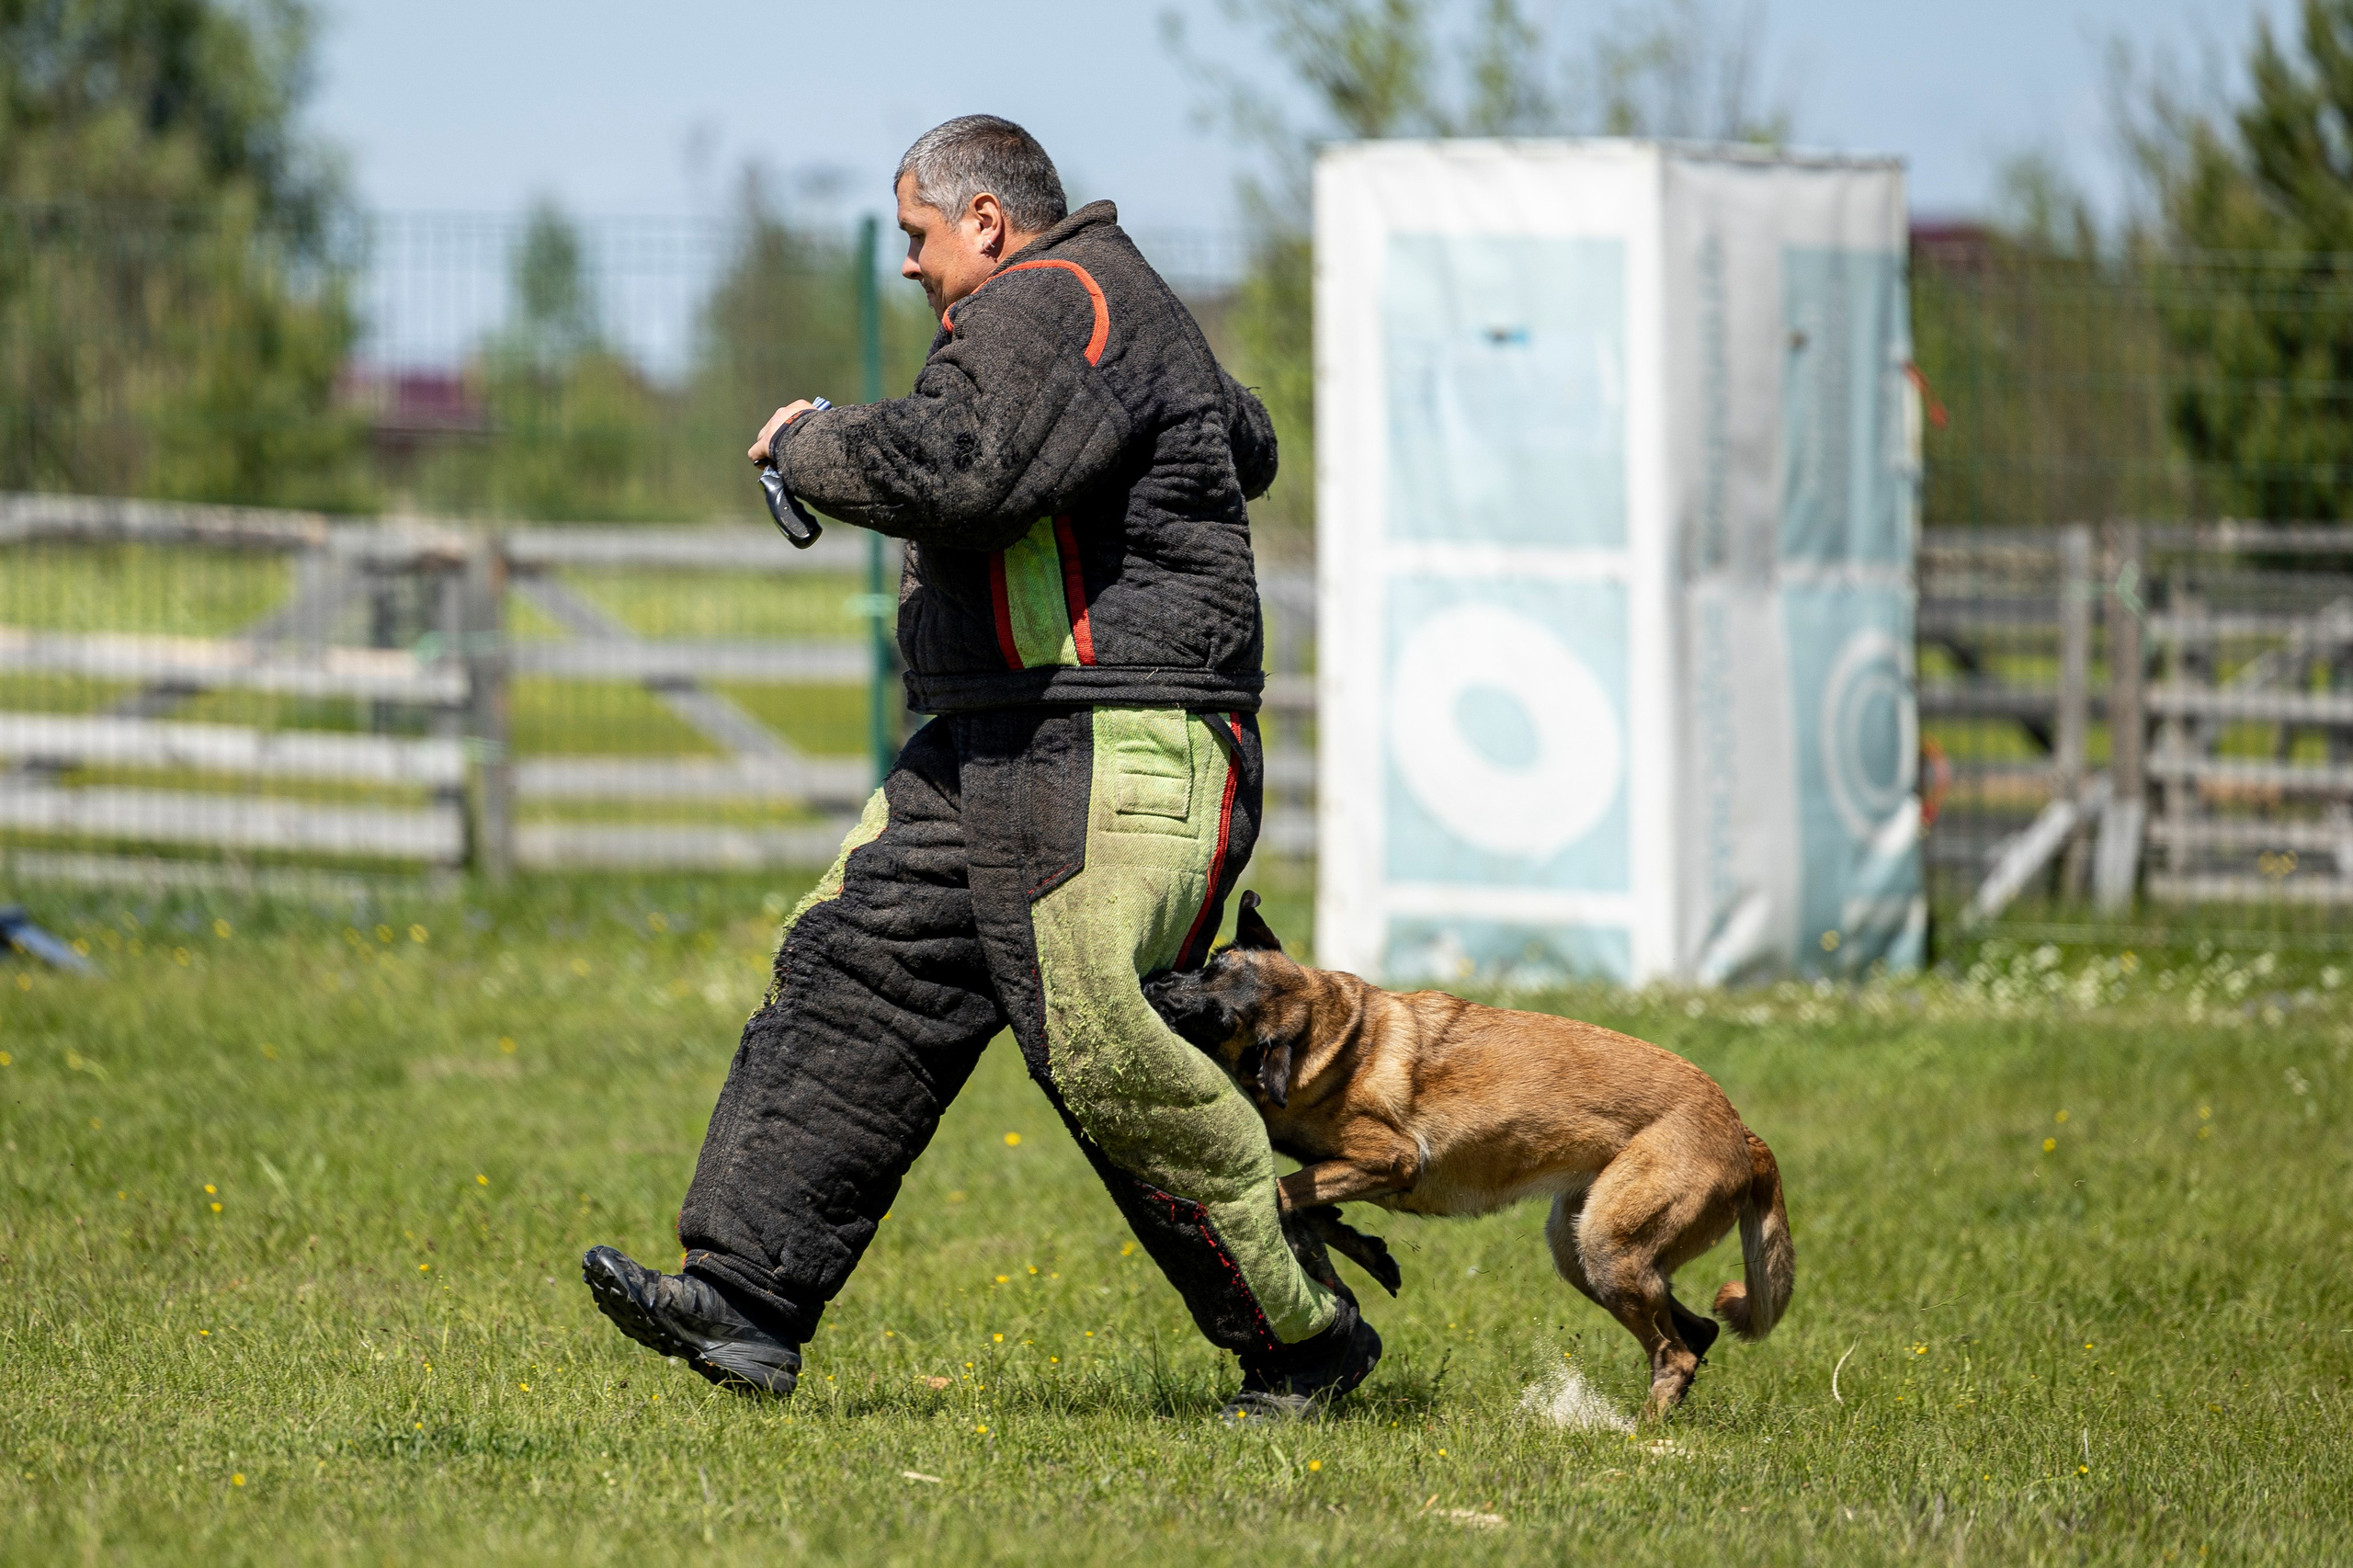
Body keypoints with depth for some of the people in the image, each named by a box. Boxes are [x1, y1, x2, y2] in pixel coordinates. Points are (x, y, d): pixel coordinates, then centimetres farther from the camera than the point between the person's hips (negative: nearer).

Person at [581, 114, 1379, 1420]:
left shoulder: (1050, 308, -12)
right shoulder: (1106, 305, 22)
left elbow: (943, 469, -26)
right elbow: (1249, 445, 37)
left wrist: (809, 444, -9)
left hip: (1118, 759, -11)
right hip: (995, 751, 11)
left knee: (1099, 1046, -14)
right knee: (852, 977, 3)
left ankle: (1305, 1337, -1)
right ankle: (745, 1294, -2)